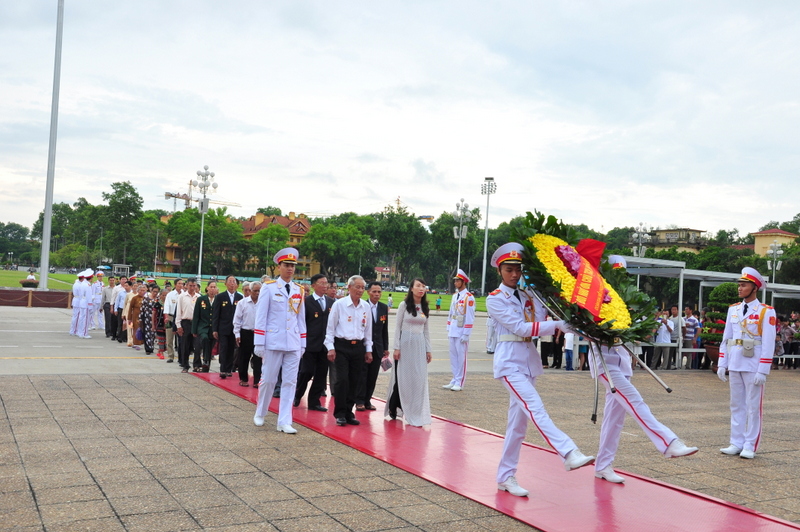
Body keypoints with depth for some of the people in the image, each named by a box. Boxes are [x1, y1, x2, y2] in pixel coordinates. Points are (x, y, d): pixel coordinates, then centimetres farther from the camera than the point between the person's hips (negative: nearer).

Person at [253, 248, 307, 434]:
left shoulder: (299, 290, 9)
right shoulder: (269, 287, -2)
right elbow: (260, 316, -4)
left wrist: (303, 343, 11)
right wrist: (259, 344, -7)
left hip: (293, 343, 4)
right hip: (273, 342, -4)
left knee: (290, 382, 2)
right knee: (268, 380, 6)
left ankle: (284, 422, 7)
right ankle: (260, 414, 28)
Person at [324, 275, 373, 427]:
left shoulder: (366, 306, 7)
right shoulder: (339, 304, -5)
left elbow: (368, 329, 15)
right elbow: (330, 327, -2)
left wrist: (368, 350, 14)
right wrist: (331, 348, -6)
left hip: (358, 347, 4)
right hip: (341, 346, -4)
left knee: (353, 381, 7)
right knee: (342, 380, -10)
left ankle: (348, 413, 18)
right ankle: (340, 414, 2)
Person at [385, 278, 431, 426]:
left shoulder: (425, 308, 9)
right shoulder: (404, 305, -4)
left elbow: (426, 330, 13)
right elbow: (397, 327, -3)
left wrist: (428, 350, 10)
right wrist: (396, 348, -8)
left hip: (420, 345, 4)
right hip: (405, 343, -4)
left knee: (419, 379, 2)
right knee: (402, 377, 1)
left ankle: (416, 413, 11)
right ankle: (393, 407, 18)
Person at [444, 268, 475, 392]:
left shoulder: (468, 297, -10)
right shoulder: (454, 296, 14)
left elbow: (470, 317, -13)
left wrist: (466, 334, -16)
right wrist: (448, 330, 15)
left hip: (461, 333, -7)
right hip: (453, 332, 7)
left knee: (461, 357, -2)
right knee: (453, 356, 10)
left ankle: (459, 383, 2)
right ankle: (454, 380, 17)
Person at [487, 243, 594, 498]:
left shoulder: (527, 295, 12)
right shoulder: (495, 299, -4)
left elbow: (540, 322, -4)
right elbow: (519, 327, -15)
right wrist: (557, 325, -20)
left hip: (529, 362, 6)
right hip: (510, 362, -6)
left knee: (518, 421, 7)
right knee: (535, 409, -22)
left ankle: (506, 477, 14)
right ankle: (569, 453, -36)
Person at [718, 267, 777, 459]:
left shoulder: (766, 312, -7)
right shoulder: (733, 310, 9)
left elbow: (768, 344, -10)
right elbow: (726, 338, 11)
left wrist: (763, 371, -14)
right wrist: (722, 364, 7)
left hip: (753, 367, -5)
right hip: (734, 364, 5)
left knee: (753, 406, 3)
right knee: (736, 405, 11)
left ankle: (750, 446, 10)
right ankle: (736, 443, 18)